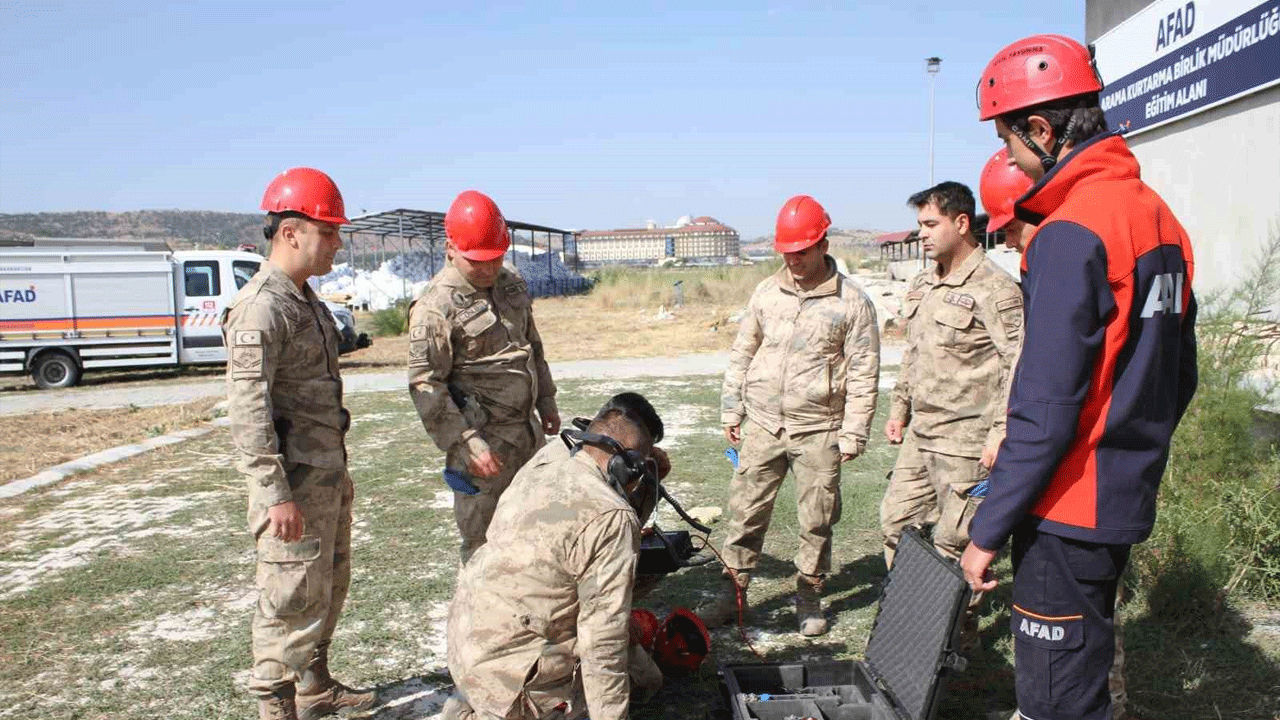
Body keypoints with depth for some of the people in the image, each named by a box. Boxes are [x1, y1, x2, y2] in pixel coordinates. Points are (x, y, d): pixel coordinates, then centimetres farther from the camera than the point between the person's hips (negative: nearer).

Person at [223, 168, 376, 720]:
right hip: (295, 481, -10)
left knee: (330, 584, 20)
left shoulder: (305, 300, 13)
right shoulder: (261, 308, -18)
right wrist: (276, 495, -25)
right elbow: (248, 410, -23)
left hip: (328, 472, 10)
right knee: (295, 596, 0)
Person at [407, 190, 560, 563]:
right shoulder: (435, 307, -17)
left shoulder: (511, 284, 8)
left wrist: (546, 399, 19)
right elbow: (425, 386, -19)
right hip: (484, 441, -8)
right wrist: (467, 444, -22)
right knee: (485, 542, 1)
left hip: (528, 429, 8)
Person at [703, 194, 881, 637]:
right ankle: (732, 594, 17)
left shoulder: (852, 302, -4)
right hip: (762, 423, 3)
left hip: (818, 430, -2)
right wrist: (731, 410, 9)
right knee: (745, 512, 5)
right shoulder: (766, 292, 6)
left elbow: (864, 374, -3)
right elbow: (742, 353, 13)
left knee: (816, 521, 7)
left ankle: (809, 597, 24)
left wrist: (853, 435, -6)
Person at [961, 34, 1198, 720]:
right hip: (1126, 503, 10)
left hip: (1069, 512, -9)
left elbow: (1046, 410, -23)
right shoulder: (1158, 215, 10)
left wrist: (988, 530, -16)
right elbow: (1177, 378, 15)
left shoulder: (1071, 234, -20)